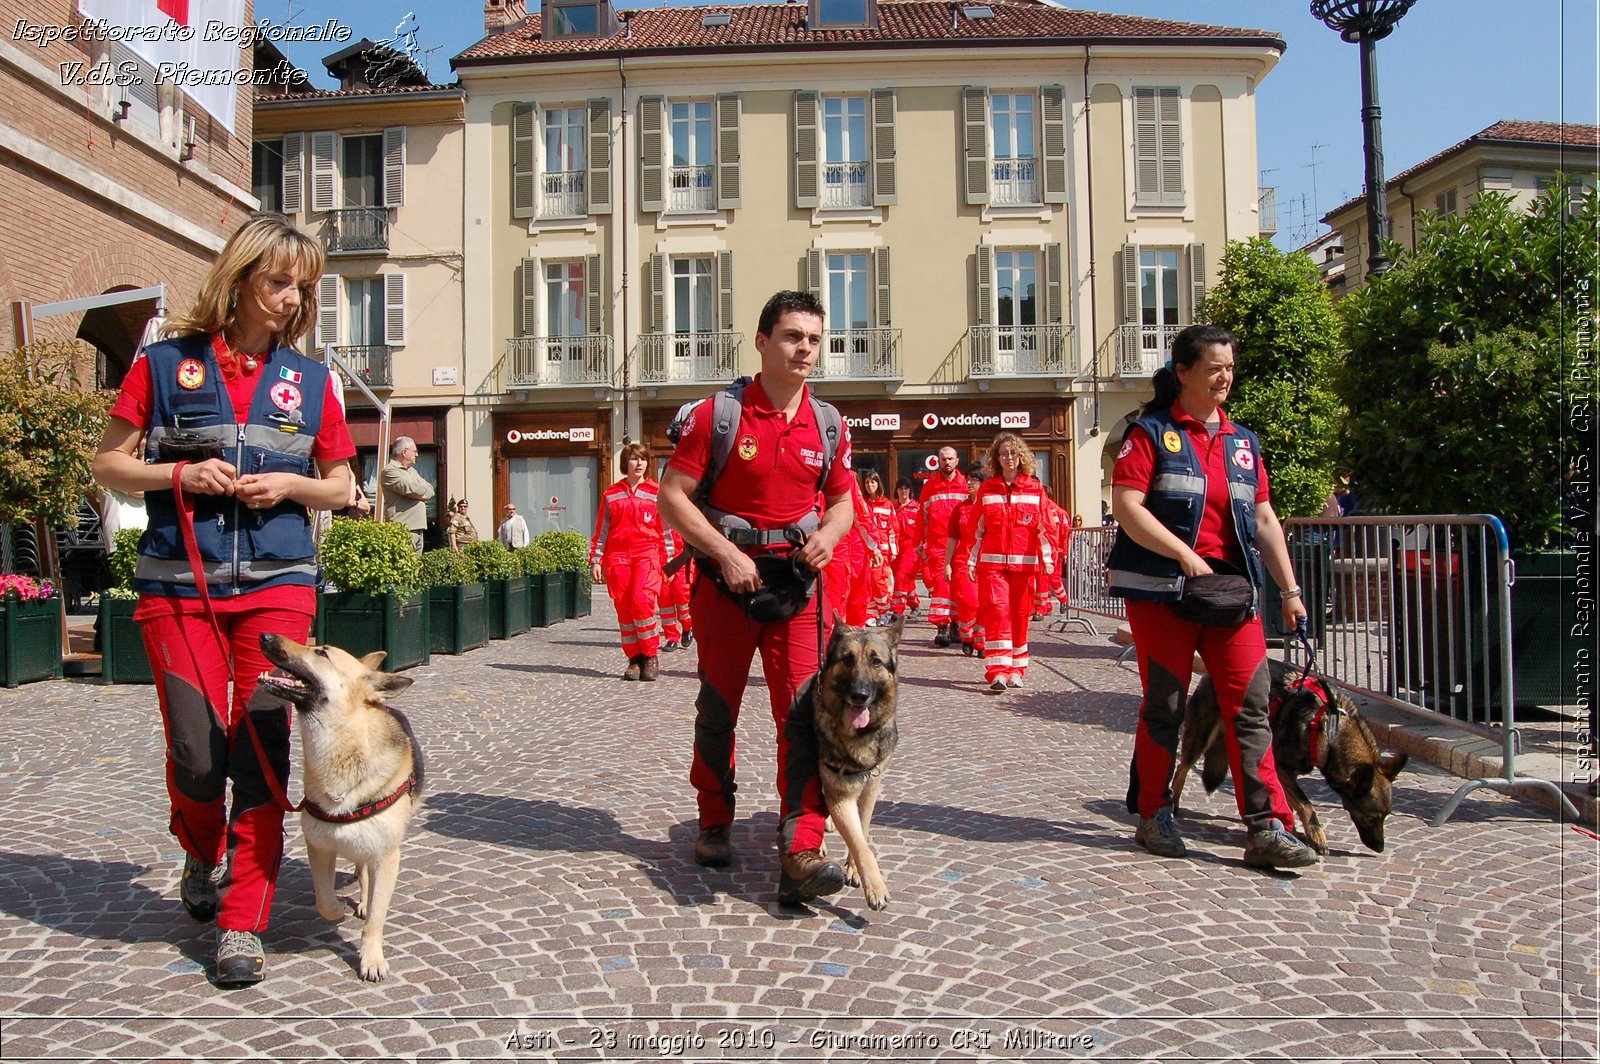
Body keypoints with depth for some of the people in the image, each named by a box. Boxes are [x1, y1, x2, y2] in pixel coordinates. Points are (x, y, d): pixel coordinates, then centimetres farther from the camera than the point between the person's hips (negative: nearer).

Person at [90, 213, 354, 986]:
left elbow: (341, 488, 14)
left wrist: (290, 485, -6)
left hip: (277, 582, 1)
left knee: (262, 745, -5)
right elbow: (107, 465, 6)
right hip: (177, 586, -1)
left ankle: (243, 924, 6)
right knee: (195, 748, 0)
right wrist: (178, 475, -11)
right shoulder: (167, 363, 4)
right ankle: (202, 857, 34)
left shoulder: (309, 379, 9)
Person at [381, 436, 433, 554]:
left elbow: (430, 491, 15)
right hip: (402, 529, -9)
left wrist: (419, 493, -7)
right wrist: (424, 488, 5)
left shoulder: (412, 471, 24)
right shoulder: (390, 471, -5)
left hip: (418, 528, 9)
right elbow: (412, 489, -16)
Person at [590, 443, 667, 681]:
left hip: (647, 554, -2)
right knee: (623, 608, 0)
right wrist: (595, 560, 7)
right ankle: (634, 659, 9)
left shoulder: (656, 492, 8)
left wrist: (669, 562, 6)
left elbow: (665, 529, 9)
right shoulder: (611, 494, 12)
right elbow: (601, 529, 14)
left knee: (641, 602, -18)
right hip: (617, 556, 2)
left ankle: (651, 657, -5)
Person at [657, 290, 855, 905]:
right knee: (717, 708, 12)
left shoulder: (827, 423, 4)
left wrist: (829, 534, -8)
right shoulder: (717, 414, -8)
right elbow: (672, 496, -8)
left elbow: (842, 499, 15)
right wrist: (727, 554, -17)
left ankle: (800, 854, -10)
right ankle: (714, 824, 32)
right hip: (724, 576, -2)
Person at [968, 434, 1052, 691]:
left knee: (1020, 614, 4)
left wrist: (1047, 559, -3)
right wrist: (972, 561, 7)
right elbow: (978, 530, 11)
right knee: (996, 611, -13)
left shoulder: (1035, 488, 8)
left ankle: (1015, 670, 15)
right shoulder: (986, 489, 10)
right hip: (992, 563, 0)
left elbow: (1042, 527, 5)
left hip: (1024, 563, 1)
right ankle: (998, 672, -16)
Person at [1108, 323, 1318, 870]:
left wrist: (1290, 589, 7)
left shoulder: (1243, 442, 15)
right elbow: (1126, 507, -12)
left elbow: (1264, 521, 14)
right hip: (1162, 590, -4)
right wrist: (1186, 556, -18)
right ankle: (1153, 817, 19)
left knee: (1251, 706, -3)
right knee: (1164, 707, 4)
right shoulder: (1152, 432, -2)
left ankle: (1268, 829, 1)